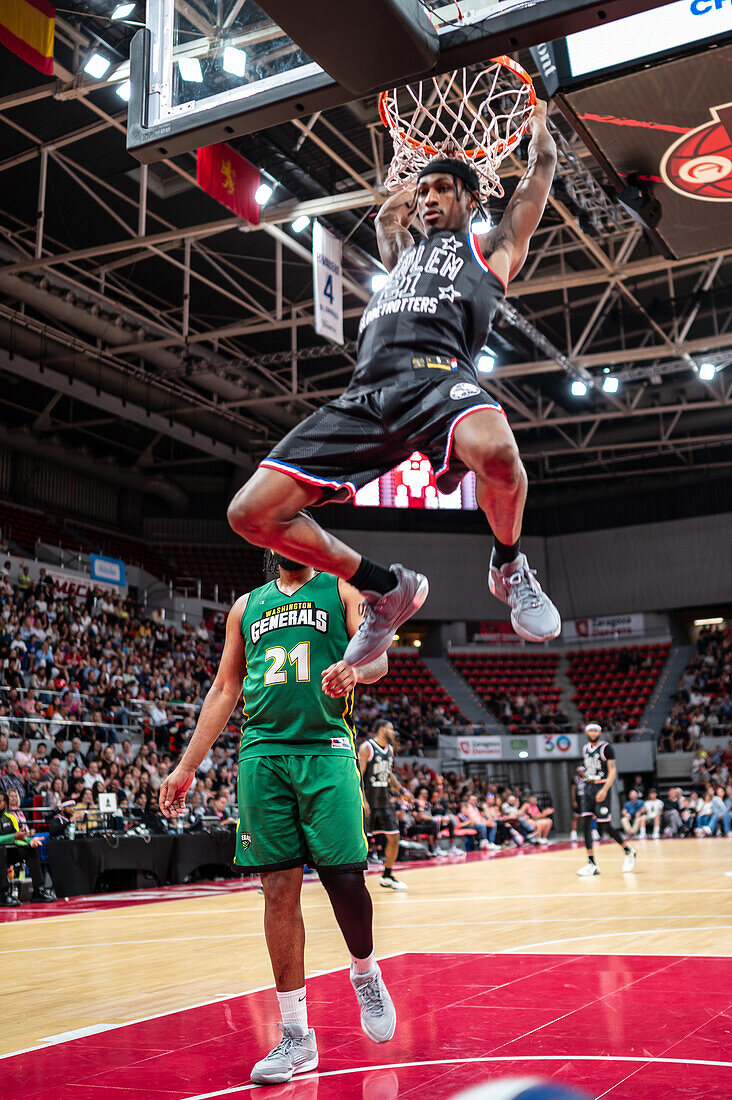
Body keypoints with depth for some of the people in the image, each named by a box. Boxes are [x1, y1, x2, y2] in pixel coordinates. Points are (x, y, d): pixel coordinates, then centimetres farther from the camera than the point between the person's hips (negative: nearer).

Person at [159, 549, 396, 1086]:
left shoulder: (341, 592, 12)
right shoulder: (246, 606, 20)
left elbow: (377, 657, -2)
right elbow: (224, 690, 20)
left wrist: (354, 669, -27)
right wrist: (187, 767, 15)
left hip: (326, 749, -2)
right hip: (261, 754, 2)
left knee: (344, 878, -7)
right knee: (279, 890, -1)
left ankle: (366, 974, 25)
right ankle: (296, 1035, 7)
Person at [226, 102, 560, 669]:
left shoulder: (490, 248, 24)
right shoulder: (406, 254, 37)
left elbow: (542, 164, 31)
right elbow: (388, 213, 58)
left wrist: (539, 118, 47)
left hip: (438, 372, -5)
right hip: (366, 393, 5)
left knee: (495, 452, -41)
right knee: (251, 512, -7)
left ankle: (509, 566, -6)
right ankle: (388, 589, 10)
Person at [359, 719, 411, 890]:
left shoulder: (390, 749, 12)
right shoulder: (367, 747, -12)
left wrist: (402, 791, 11)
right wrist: (363, 800, -24)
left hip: (384, 801, 8)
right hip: (368, 802, -8)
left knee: (394, 837, 6)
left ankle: (387, 876, 17)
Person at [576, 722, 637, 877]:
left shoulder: (606, 747, -6)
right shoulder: (585, 749, 14)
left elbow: (613, 771, -12)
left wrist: (604, 790, -22)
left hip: (601, 787, -6)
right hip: (588, 788, 6)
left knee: (605, 825, -8)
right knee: (586, 823, -5)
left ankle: (628, 851, 16)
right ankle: (592, 864, -4)